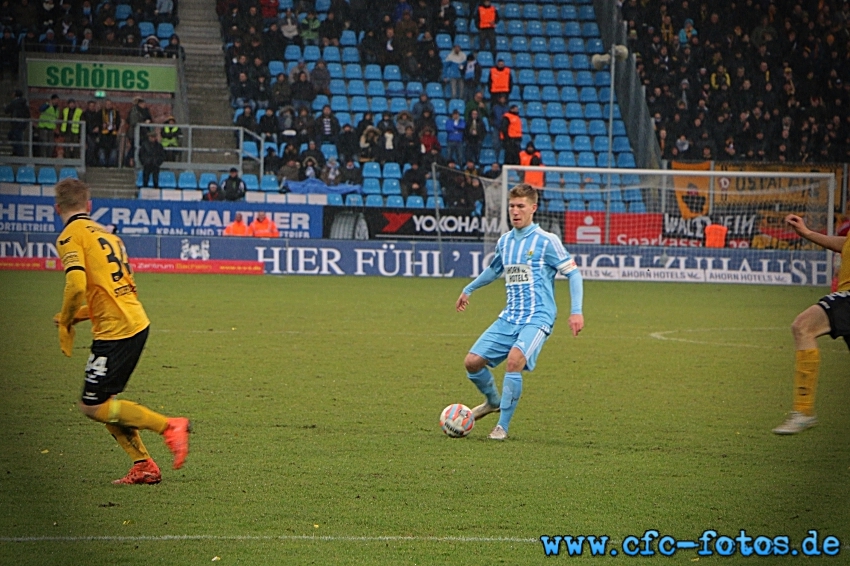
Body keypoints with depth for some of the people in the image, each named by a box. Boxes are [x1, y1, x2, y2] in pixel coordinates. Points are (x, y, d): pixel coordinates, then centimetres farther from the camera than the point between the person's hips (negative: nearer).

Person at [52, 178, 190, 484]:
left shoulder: (70, 237, -6)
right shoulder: (105, 234, 19)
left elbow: (77, 285, -21)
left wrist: (65, 324, -4)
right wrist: (75, 316, 22)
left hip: (115, 331, -8)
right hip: (137, 323, 8)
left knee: (93, 407, -3)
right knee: (103, 401, 15)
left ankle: (168, 426, -9)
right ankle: (143, 466, 10)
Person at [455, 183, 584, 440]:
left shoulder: (546, 241, -7)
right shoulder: (504, 241, 12)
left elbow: (573, 272, -5)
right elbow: (494, 269, 32)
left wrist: (576, 311, -15)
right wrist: (468, 289, 44)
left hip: (537, 317, -6)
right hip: (509, 317, 6)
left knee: (514, 360, -29)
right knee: (473, 361, -3)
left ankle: (502, 426, -17)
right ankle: (493, 401, 28)